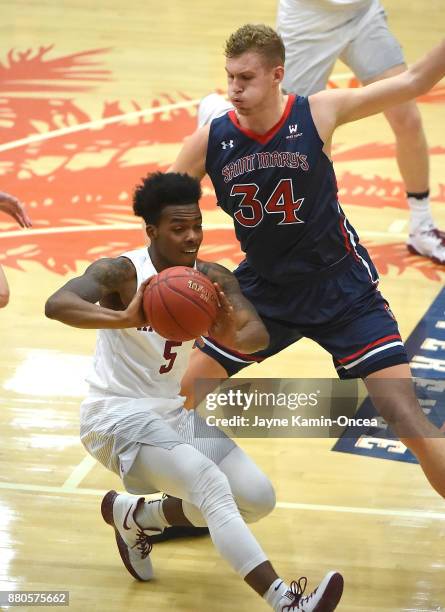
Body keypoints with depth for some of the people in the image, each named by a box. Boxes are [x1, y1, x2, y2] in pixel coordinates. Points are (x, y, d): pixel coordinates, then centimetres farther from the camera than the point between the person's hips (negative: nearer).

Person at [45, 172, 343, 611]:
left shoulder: (213, 280, -1)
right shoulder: (122, 273, -18)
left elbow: (259, 334, -16)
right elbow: (57, 304, -36)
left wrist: (234, 338, -41)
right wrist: (124, 319, -54)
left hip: (174, 413, 7)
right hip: (117, 415, -7)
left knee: (258, 498, 0)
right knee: (212, 485, -27)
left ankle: (137, 515, 19)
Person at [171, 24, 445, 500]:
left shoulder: (318, 113, -17)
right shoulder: (209, 142, -11)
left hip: (341, 289, -3)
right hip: (262, 288, 4)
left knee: (406, 418, -12)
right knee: (182, 394, 8)